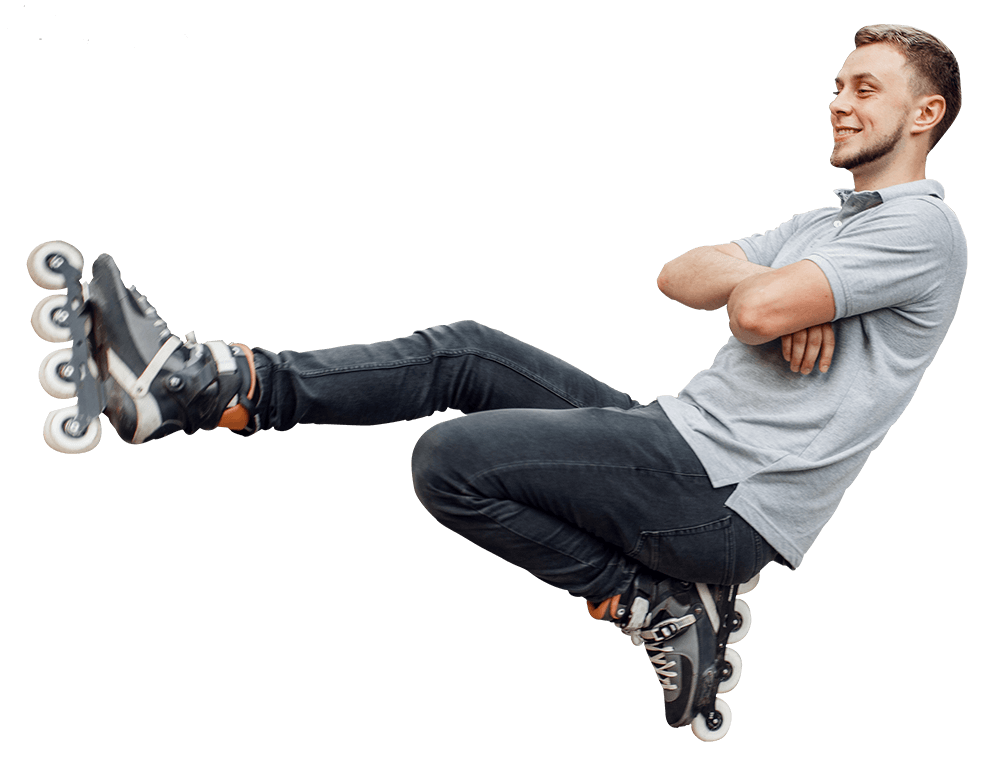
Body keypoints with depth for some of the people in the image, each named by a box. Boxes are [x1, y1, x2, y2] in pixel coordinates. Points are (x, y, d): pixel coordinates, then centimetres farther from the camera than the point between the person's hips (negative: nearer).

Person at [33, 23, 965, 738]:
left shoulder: (923, 227, -9)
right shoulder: (828, 223, 23)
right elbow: (678, 277, 16)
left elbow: (757, 311, -24)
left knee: (452, 460, -20)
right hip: (684, 431, 10)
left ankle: (644, 607, -6)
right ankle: (214, 386, -4)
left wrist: (764, 286, 1)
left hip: (731, 501, -10)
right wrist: (775, 284, -3)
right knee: (462, 352, 1)